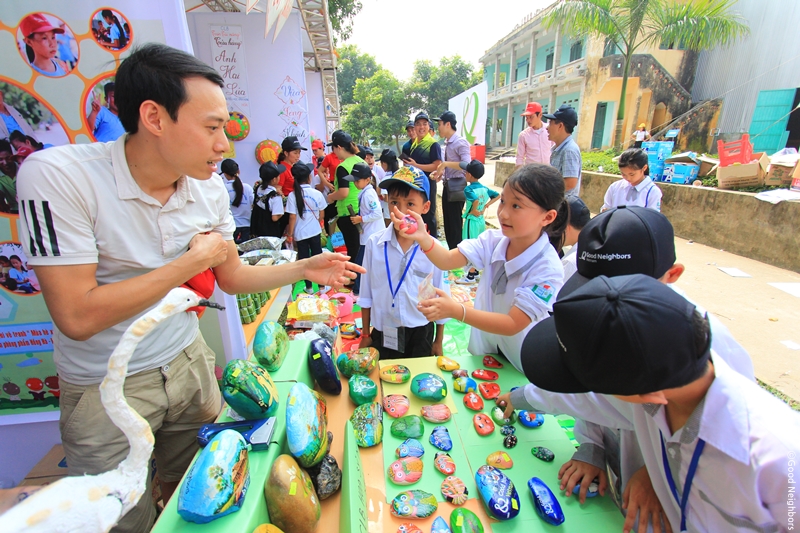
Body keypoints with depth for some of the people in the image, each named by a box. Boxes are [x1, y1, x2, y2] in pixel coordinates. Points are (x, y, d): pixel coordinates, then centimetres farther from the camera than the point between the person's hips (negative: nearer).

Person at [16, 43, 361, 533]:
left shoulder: (209, 187, -6)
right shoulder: (58, 176, -23)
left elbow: (232, 278, 3)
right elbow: (78, 317, -26)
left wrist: (305, 268, -7)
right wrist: (194, 260, -21)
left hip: (188, 363, 5)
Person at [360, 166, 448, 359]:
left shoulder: (434, 249, -12)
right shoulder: (374, 244, -10)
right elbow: (366, 294, 0)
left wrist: (438, 341, 6)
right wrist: (365, 335, 7)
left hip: (420, 335, 0)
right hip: (382, 334, 1)